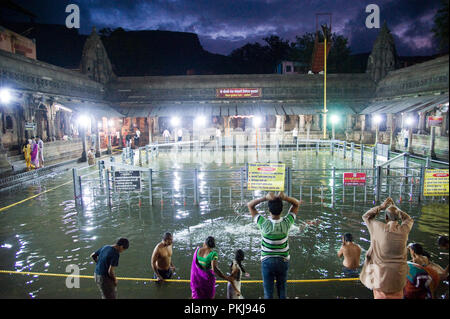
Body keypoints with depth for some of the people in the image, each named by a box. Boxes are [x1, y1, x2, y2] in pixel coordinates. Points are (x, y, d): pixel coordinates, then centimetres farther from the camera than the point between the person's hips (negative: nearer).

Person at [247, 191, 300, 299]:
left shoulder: (264, 223, -19)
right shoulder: (286, 222, -14)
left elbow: (250, 205, -10)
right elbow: (296, 203, 0)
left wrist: (265, 197, -24)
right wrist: (284, 197, -20)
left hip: (267, 261, -1)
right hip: (283, 261, 2)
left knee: (268, 292, 5)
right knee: (282, 290, 14)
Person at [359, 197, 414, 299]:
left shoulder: (379, 228, -14)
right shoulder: (403, 230, -8)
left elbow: (366, 217, 5)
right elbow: (409, 219, 16)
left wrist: (381, 206, 0)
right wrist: (395, 208, 12)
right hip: (398, 275, 2)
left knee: (380, 296, 13)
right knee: (397, 296, 20)